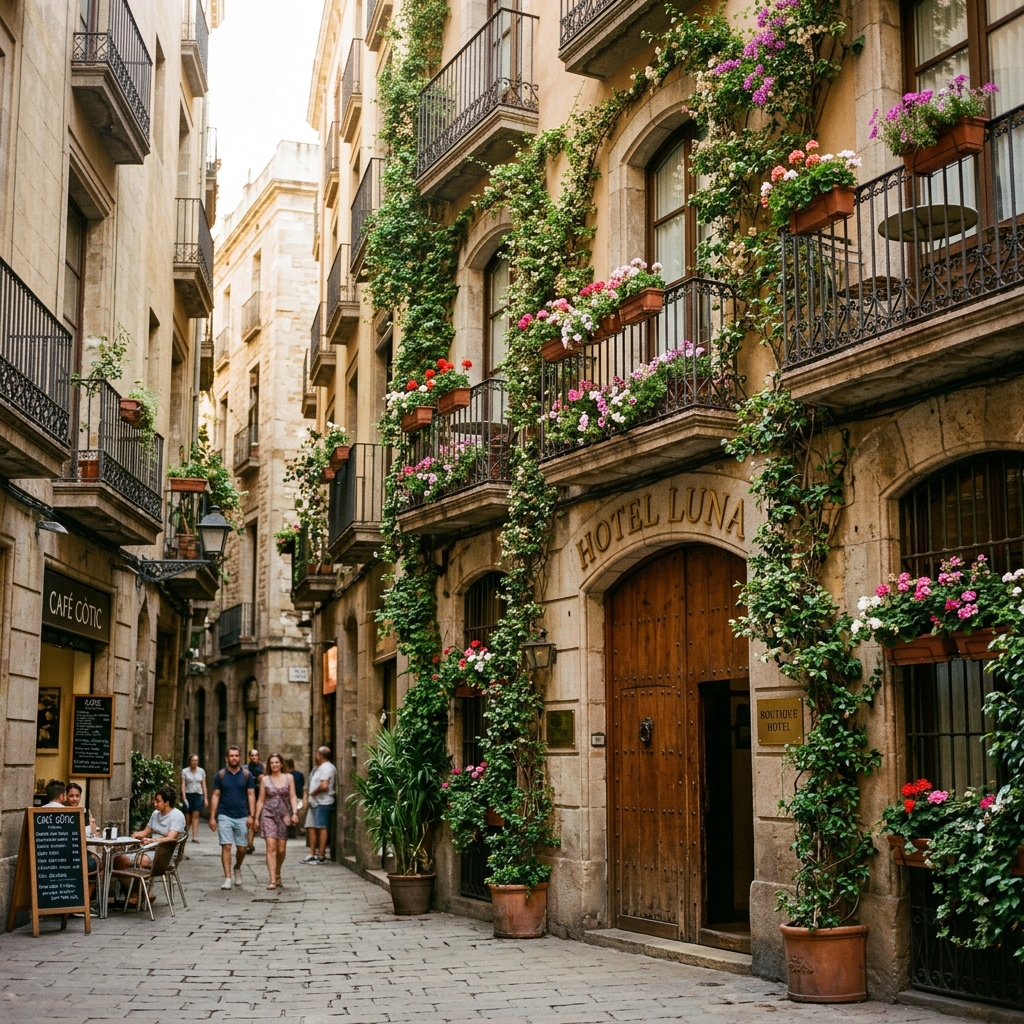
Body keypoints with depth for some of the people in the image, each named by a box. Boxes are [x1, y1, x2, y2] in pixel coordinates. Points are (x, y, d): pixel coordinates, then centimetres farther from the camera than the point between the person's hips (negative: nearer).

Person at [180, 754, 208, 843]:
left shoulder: (201, 771, 8)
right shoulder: (185, 771, 2)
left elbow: (204, 785, 10)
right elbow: (183, 785, -1)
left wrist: (206, 798, 6)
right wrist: (184, 797, -10)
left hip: (198, 795, 1)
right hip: (188, 795, -1)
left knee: (195, 815, -8)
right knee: (188, 816, 0)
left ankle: (195, 837, -12)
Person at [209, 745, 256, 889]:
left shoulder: (246, 774, 3)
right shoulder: (220, 775, 2)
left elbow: (251, 795, 2)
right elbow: (216, 796, 4)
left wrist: (251, 815, -7)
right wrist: (212, 817, -1)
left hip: (242, 817, 1)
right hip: (225, 816, -1)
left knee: (242, 848, 5)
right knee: (226, 846, -6)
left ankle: (237, 868, 33)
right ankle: (227, 878, -3)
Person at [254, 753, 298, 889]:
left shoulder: (288, 778, 6)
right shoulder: (265, 779, 6)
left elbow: (292, 797, 4)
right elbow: (261, 800, 9)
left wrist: (295, 813, -8)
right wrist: (256, 818, 7)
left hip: (284, 815, 1)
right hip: (268, 814, -1)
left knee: (281, 849, 3)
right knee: (271, 847, -12)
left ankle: (278, 873, 30)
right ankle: (273, 880, -13)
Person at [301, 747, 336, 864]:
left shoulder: (326, 767, -15)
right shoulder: (318, 768, 18)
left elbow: (324, 785, -26)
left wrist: (313, 793, -12)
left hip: (323, 803, -10)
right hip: (315, 802, 10)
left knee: (321, 828, -6)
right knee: (311, 827, 11)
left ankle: (321, 856, -2)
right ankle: (312, 854, 16)